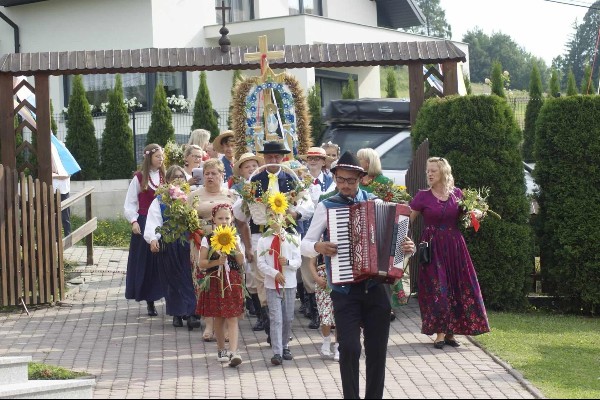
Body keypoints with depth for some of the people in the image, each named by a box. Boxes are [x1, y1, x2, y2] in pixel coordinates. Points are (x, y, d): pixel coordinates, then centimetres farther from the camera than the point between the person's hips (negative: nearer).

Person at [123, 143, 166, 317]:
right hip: (144, 223, -2)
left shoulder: (164, 177, 8)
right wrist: (134, 221, -13)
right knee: (146, 262, 2)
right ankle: (149, 301, 7)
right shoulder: (139, 178, -1)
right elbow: (130, 204, -1)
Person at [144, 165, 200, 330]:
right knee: (173, 279, 5)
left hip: (188, 244, 0)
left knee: (189, 278, -5)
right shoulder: (160, 201, 5)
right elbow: (153, 222, -3)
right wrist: (153, 239, -20)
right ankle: (177, 314, 14)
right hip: (168, 245, 0)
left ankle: (190, 313, -4)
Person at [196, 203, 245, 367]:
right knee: (218, 318, 8)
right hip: (215, 281, 0)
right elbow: (202, 263, -5)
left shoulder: (234, 238, 5)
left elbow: (241, 261, -3)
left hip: (232, 281, 0)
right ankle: (221, 349, 23)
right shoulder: (208, 239, -1)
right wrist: (217, 262, -19)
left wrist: (235, 246, -14)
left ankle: (233, 352, -16)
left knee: (232, 317, -8)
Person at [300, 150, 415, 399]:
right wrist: (318, 247, -20)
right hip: (345, 290, -2)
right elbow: (304, 245, 2)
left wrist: (408, 248, -9)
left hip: (376, 287, 2)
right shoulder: (326, 207, 2)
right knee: (349, 348, -11)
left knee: (377, 349, 7)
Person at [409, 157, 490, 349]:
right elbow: (408, 218, -3)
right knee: (437, 288, -6)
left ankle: (450, 333, 11)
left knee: (457, 287, 2)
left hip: (454, 246, 3)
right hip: (433, 247, -3)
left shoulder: (457, 194, 5)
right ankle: (440, 333, -1)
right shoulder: (423, 196, -2)